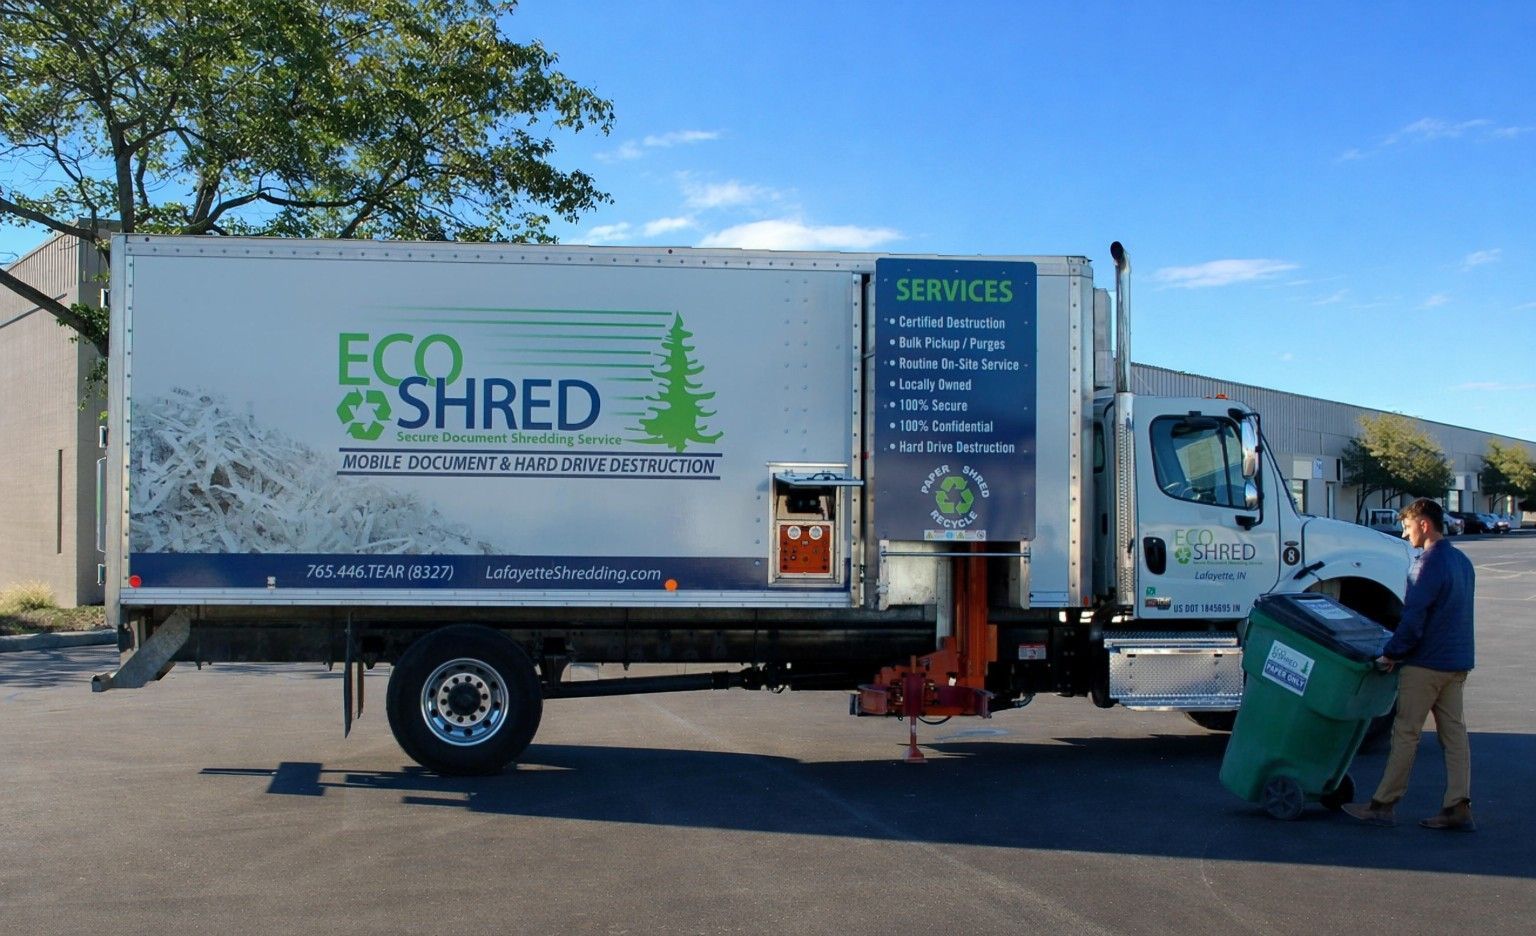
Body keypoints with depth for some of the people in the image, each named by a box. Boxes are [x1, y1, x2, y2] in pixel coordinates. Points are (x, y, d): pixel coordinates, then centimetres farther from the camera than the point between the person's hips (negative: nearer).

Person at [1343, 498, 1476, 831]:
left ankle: (1383, 804, 4)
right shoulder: (1462, 561, 13)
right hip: (1457, 661, 9)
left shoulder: (1429, 564, -18)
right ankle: (1458, 808, 5)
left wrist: (1390, 654, -10)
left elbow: (1413, 619, -20)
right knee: (1454, 732, 7)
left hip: (1426, 663, -9)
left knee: (1405, 733, -2)